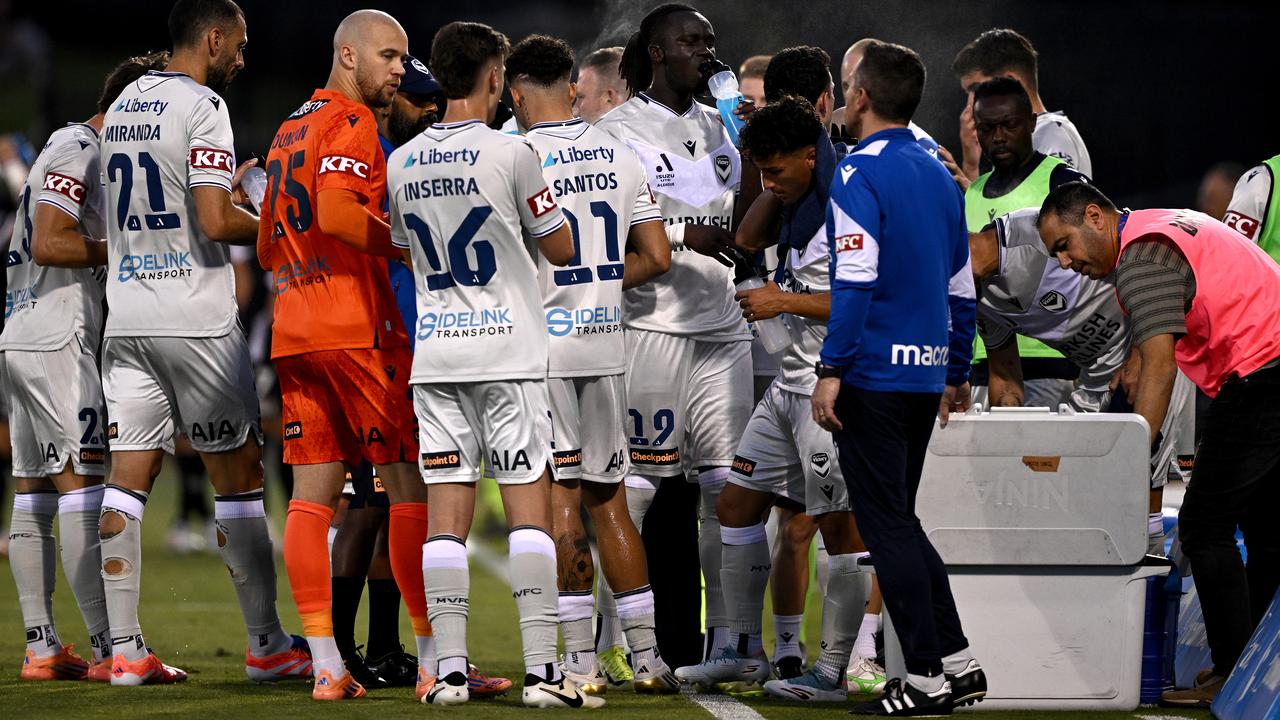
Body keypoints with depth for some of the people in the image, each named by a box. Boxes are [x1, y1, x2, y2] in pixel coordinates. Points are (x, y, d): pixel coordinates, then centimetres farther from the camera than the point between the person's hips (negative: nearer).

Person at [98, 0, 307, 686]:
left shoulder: (122, 107, 14)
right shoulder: (201, 107, -11)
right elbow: (215, 223, -19)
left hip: (127, 318, 7)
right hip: (195, 320, -7)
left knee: (128, 479, 3)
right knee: (238, 476, 2)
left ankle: (125, 649, 0)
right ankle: (267, 645, 7)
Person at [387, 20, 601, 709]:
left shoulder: (402, 163, 6)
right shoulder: (510, 152, -10)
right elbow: (560, 248, -1)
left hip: (434, 354, 4)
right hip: (508, 347, -4)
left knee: (447, 510, 3)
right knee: (529, 503, -2)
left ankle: (449, 670, 1)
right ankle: (542, 669, -6)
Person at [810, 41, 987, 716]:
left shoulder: (861, 172, -11)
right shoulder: (938, 174, 13)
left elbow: (855, 280, -19)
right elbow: (962, 284, 17)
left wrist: (831, 370, -17)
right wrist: (957, 373, 24)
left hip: (875, 375, -8)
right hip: (926, 374, 8)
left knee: (887, 525, -3)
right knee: (901, 521, 17)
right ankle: (958, 664, 14)